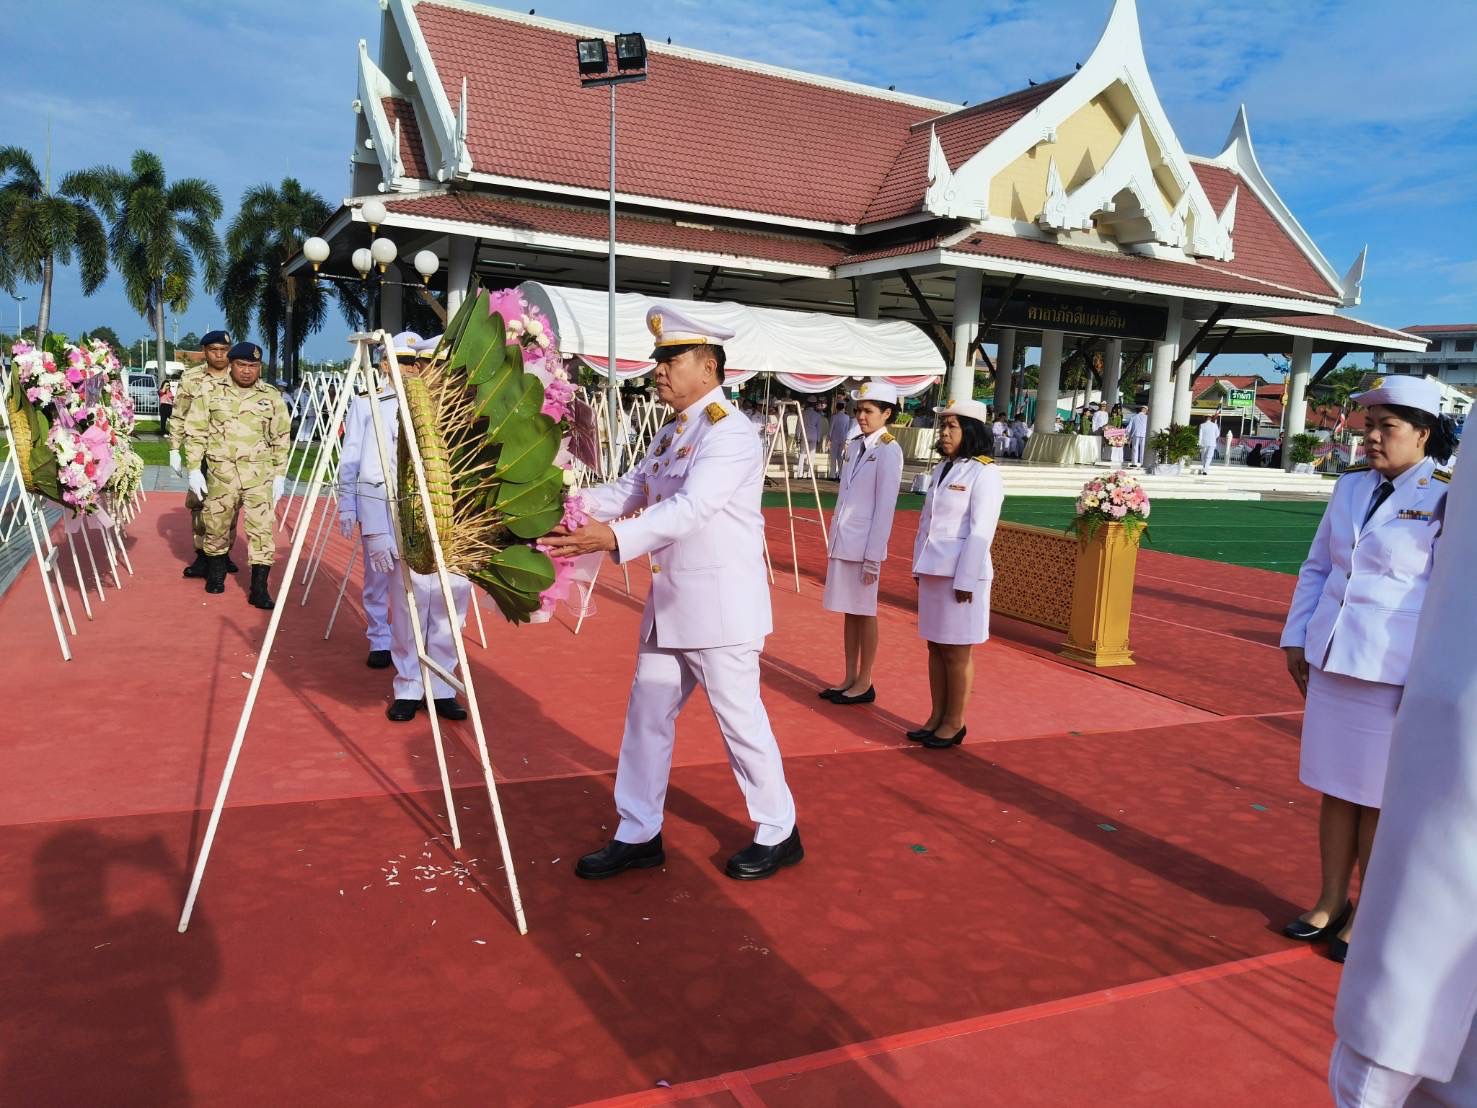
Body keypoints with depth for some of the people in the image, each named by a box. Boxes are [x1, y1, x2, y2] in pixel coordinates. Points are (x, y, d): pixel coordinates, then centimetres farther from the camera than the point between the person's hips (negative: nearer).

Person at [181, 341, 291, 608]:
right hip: (220, 472, 0)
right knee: (217, 528, 10)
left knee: (262, 530, -7)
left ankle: (259, 589, -3)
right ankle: (216, 575, 34)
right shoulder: (210, 392, 3)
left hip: (259, 474, 0)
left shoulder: (272, 396, 6)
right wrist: (194, 469, -3)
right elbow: (195, 433, 4)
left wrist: (280, 474, 4)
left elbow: (281, 439, 9)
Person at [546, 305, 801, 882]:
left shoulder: (730, 432, -16)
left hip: (721, 604, -9)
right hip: (669, 601, 9)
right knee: (647, 714, 11)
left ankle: (778, 834, 22)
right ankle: (638, 835, 24)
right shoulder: (671, 432, 13)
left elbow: (691, 507, -28)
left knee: (739, 717, 3)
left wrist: (615, 538, -38)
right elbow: (631, 489, 10)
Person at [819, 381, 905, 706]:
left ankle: (864, 684, 13)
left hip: (864, 545, -7)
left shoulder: (888, 451, -10)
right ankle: (850, 679, 21)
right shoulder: (854, 445, 11)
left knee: (864, 613, 2)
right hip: (841, 542, 7)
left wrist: (873, 557, -15)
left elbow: (885, 508, -13)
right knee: (848, 611, 12)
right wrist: (833, 541, 14)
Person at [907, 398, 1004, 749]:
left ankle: (954, 723, 13)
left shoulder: (984, 473, -10)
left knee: (956, 652, 2)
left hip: (962, 572, -7)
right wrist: (919, 566, 14)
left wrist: (966, 580, -17)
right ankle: (936, 717, 22)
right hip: (933, 571, 7)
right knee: (935, 647, 12)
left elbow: (981, 532, -15)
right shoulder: (943, 470, 13)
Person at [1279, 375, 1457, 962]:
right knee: (1335, 788, 14)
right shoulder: (1351, 486, 8)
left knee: (1378, 800, 5)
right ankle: (1331, 902, 27)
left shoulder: (1447, 500, -9)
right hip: (1331, 661, 6)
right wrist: (1296, 638, 11)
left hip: (1394, 673, -5)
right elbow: (1316, 569, 16)